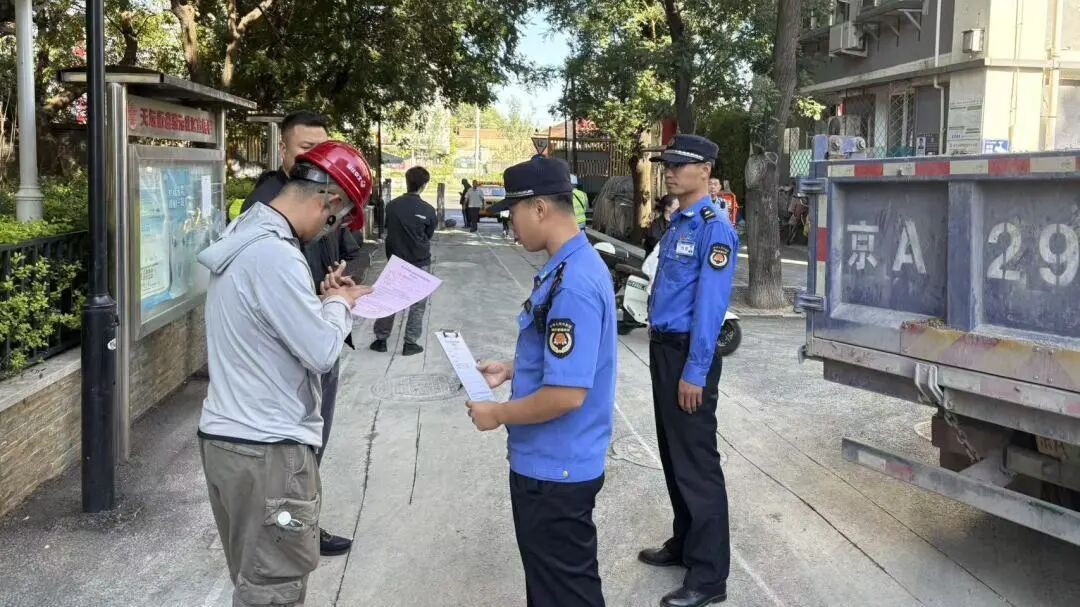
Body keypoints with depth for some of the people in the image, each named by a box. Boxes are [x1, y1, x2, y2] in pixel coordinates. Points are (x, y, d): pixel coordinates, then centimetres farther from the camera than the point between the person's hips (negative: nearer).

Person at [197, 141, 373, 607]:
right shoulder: (275, 255, -23)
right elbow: (322, 353, -19)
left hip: (227, 436, 10)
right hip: (267, 450, -10)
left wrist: (323, 300, 7)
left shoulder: (246, 234, 9)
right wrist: (337, 304, -2)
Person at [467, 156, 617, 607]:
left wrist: (498, 414, -16)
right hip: (550, 461, 10)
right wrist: (510, 370, 11)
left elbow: (567, 394, -29)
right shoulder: (569, 266, 6)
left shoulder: (573, 284, -27)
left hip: (555, 468, -10)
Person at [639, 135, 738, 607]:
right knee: (672, 454, 18)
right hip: (664, 347, 9)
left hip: (689, 353, -9)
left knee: (696, 462, -4)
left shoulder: (714, 228, -16)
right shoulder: (677, 223, 12)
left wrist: (694, 373, -21)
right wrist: (661, 351, 16)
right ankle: (685, 543, 34)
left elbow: (710, 307, -20)